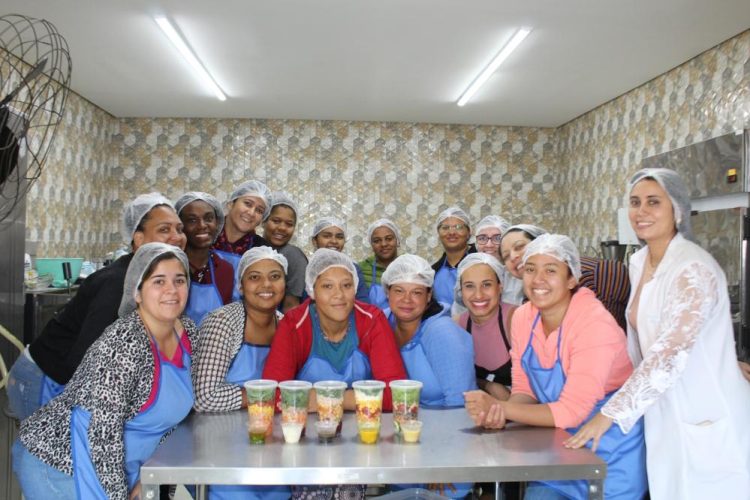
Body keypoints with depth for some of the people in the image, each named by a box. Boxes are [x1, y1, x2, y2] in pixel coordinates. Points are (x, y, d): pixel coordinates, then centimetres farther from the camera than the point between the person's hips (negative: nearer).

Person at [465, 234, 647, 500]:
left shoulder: (595, 323, -24)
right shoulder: (522, 317, -6)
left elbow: (571, 411, -26)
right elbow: (525, 391, -1)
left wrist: (499, 407, -28)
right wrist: (497, 412, -22)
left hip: (612, 453, -4)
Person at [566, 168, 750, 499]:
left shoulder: (695, 270, -19)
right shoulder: (638, 262, 5)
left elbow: (669, 355, -26)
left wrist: (609, 413, -25)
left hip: (708, 420, -7)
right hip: (666, 416, 7)